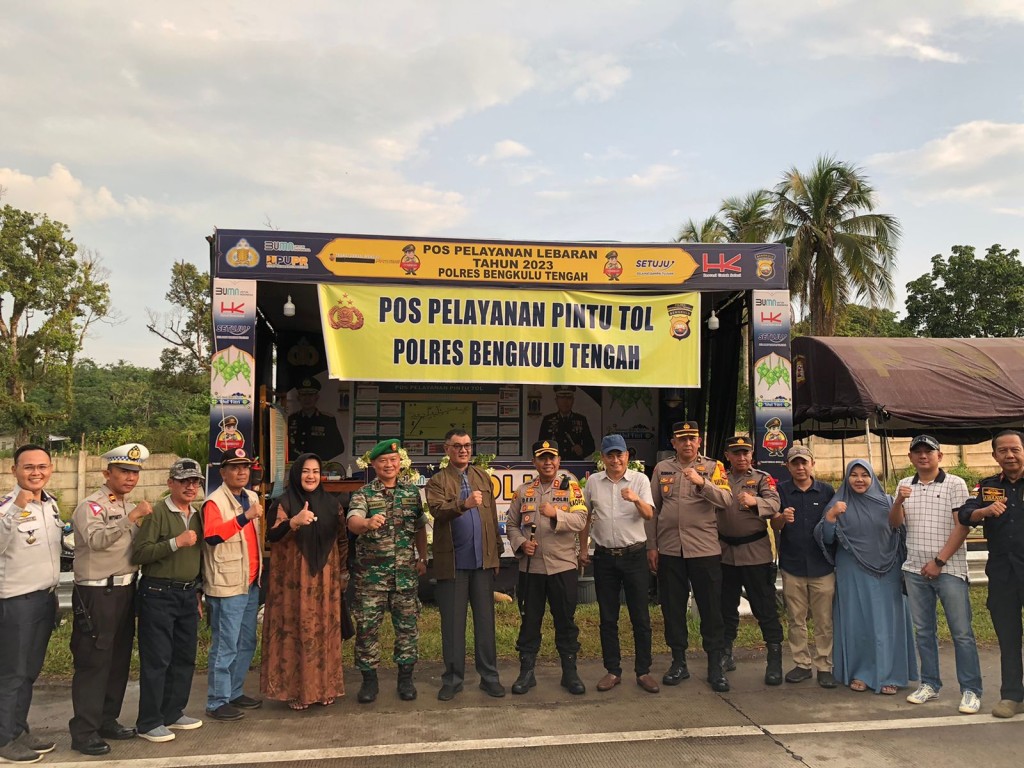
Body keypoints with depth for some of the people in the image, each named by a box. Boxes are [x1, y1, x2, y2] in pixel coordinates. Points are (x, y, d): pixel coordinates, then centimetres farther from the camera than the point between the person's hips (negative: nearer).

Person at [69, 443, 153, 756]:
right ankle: (84, 732, 6)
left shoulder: (129, 507, 15)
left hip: (125, 590, 8)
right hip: (97, 594, -8)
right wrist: (132, 517, -34)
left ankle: (107, 720, 26)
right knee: (93, 663, -3)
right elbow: (97, 539, -30)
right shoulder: (91, 505, -10)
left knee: (119, 660, 14)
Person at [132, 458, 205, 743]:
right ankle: (149, 723, 8)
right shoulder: (157, 513, -10)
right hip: (159, 594, -7)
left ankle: (173, 713, 25)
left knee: (185, 657, 12)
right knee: (156, 660, -2)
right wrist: (176, 542, -24)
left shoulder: (196, 516, 13)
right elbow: (139, 553, -18)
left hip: (188, 594, 7)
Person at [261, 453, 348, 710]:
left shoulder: (331, 504, 9)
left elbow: (342, 539, 14)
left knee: (325, 630, 7)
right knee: (296, 630, -2)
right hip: (294, 580, -3)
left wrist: (343, 572, 11)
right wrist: (294, 522, -30)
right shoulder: (285, 503, -2)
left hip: (325, 579, 3)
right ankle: (295, 690, 9)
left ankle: (325, 686, 19)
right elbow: (272, 537, -13)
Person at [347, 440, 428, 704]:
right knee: (368, 625, 3)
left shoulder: (412, 492, 8)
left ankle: (406, 676, 21)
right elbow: (352, 522, -21)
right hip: (371, 572, -2)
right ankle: (369, 679, 17)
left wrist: (422, 558, 14)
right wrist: (368, 522, -42)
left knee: (407, 624, 7)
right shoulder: (363, 494, -3)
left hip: (406, 571, 2)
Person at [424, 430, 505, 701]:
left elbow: (492, 516, 13)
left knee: (485, 620, 8)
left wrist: (497, 551, 11)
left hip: (483, 560, 3)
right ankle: (452, 679, 18)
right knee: (452, 623, 6)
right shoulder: (437, 481, 0)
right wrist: (465, 504, -36)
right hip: (452, 562, -3)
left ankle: (489, 677, 18)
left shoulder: (483, 477, 12)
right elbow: (438, 510, -19)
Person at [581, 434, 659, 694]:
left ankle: (643, 671, 14)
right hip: (604, 556, 2)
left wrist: (636, 499, -32)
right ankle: (613, 671, 19)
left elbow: (649, 514, -12)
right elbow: (586, 517, 15)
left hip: (634, 555, -2)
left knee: (640, 617, 3)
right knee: (608, 618, 8)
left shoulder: (640, 480, -1)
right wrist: (583, 549, 14)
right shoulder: (593, 482, 6)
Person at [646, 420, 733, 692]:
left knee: (711, 608, 3)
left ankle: (715, 665, 16)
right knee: (672, 608, 10)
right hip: (669, 550, 2)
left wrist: (702, 482, -27)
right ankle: (678, 662, 23)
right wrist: (651, 546, 3)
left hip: (705, 549, -2)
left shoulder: (713, 467, 2)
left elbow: (726, 500, -13)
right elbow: (653, 509, 7)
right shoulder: (661, 468, 8)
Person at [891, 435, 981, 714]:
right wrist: (898, 501, -15)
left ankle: (971, 690, 7)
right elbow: (894, 523, 5)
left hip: (949, 569, -4)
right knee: (923, 631, 11)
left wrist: (939, 561, -12)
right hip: (915, 570, 4)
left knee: (962, 632, -2)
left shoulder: (955, 484, -3)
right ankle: (930, 684, 22)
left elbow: (962, 526, -8)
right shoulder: (905, 485, 10)